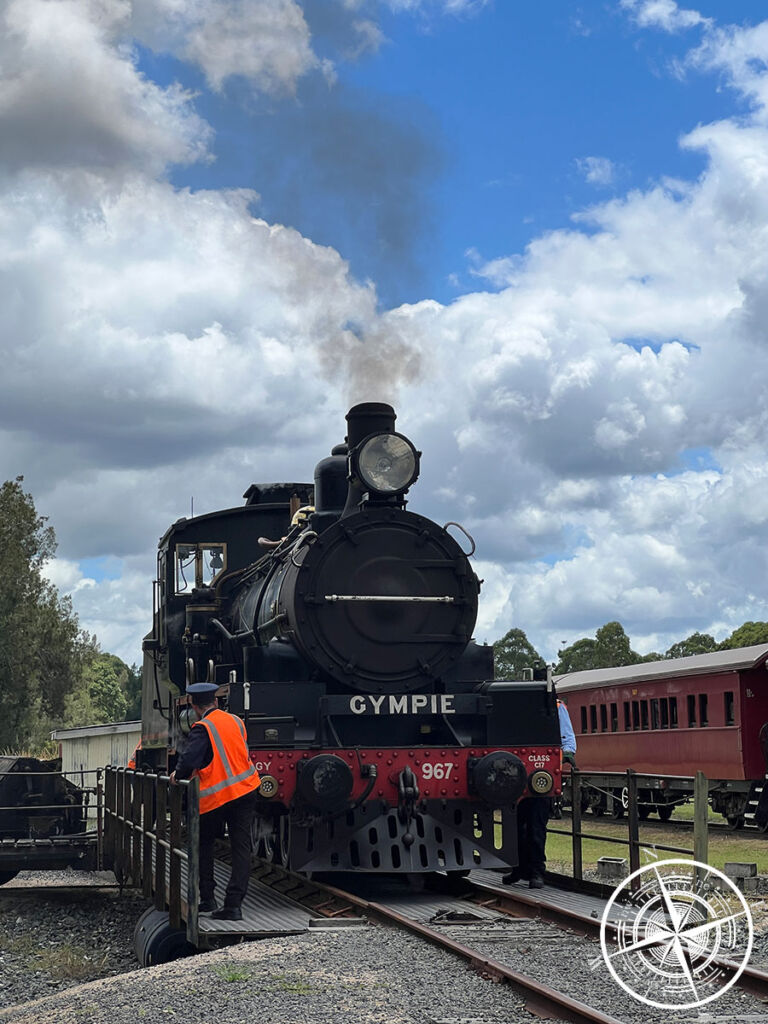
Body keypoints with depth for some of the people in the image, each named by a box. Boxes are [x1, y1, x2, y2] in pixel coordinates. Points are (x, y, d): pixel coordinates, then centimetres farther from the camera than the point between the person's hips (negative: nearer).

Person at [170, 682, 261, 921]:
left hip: (215, 796, -5)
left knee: (204, 844, 16)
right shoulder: (236, 721, 8)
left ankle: (207, 899, 16)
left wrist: (178, 775, -4)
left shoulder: (202, 729, -12)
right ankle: (233, 905, -4)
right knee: (241, 848, 3)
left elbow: (188, 760, -24)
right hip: (245, 789, 5)